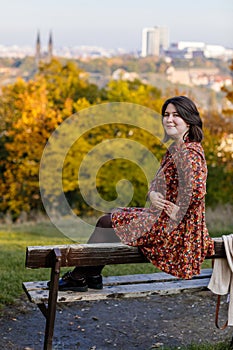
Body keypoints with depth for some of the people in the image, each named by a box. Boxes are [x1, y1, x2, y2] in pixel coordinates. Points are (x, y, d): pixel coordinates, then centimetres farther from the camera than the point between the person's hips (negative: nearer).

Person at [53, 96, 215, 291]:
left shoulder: (188, 152, -21)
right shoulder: (175, 148, 11)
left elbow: (195, 190, -34)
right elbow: (158, 182, 13)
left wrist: (176, 214, -19)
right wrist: (152, 194, -10)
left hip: (172, 228, -10)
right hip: (162, 218, 10)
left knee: (107, 222, 1)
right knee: (108, 219, 15)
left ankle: (78, 277, 17)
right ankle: (92, 276, 18)